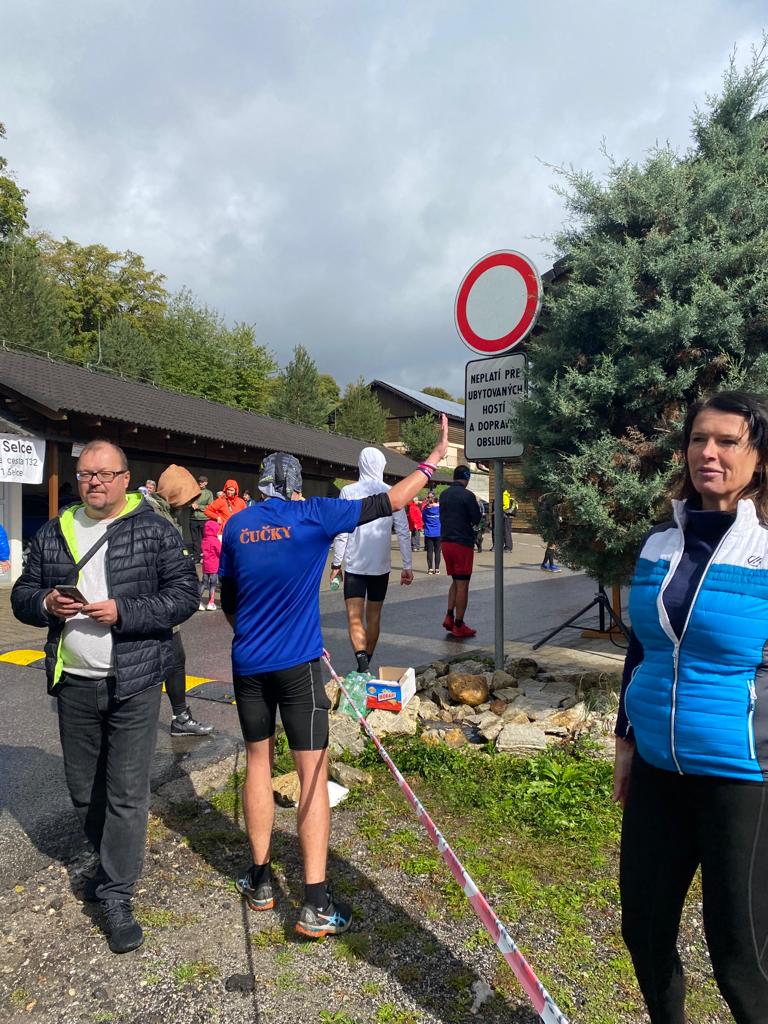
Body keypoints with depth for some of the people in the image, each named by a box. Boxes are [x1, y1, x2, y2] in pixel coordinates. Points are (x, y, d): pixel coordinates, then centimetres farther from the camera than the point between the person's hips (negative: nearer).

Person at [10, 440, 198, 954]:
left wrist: (122, 612, -19)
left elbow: (185, 593, -10)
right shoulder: (53, 533, 8)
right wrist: (45, 603, -9)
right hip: (73, 683, 5)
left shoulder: (154, 530, -6)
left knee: (127, 792, 1)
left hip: (134, 684, -5)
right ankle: (112, 861, 43)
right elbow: (22, 593, 14)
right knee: (83, 788, 19)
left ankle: (117, 897, 16)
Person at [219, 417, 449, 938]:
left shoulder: (237, 525, 4)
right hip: (298, 663, -4)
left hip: (248, 663, 4)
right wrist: (434, 460, 7)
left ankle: (261, 880, 28)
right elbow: (385, 503, -4)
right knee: (313, 773, 2)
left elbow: (227, 600, 12)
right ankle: (316, 905, 5)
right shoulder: (313, 514, -8)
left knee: (258, 762, 18)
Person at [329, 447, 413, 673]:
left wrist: (336, 563, 1)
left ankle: (361, 658, -24)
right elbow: (403, 532, -1)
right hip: (381, 565, 3)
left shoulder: (348, 492, -6)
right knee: (374, 617, 16)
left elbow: (341, 532, -8)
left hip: (354, 564, -3)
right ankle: (366, 663, 26)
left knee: (354, 617, -2)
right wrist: (407, 566, 5)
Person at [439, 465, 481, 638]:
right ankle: (458, 626, 4)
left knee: (455, 582, 20)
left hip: (445, 541, 7)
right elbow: (477, 519, -9)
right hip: (463, 543, -7)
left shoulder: (444, 494, 8)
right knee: (462, 584, 0)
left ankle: (449, 617, 12)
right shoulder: (467, 495, -13)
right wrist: (478, 507, 9)